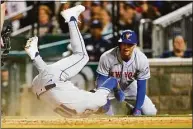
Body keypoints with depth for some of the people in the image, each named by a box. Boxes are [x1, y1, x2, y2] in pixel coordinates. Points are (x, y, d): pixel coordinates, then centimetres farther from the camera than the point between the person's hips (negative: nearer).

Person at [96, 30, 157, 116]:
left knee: (150, 112, -11)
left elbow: (141, 86, -17)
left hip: (130, 88, 3)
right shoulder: (107, 58, -29)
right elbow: (101, 81, -22)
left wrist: (137, 109, -21)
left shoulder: (142, 59, -25)